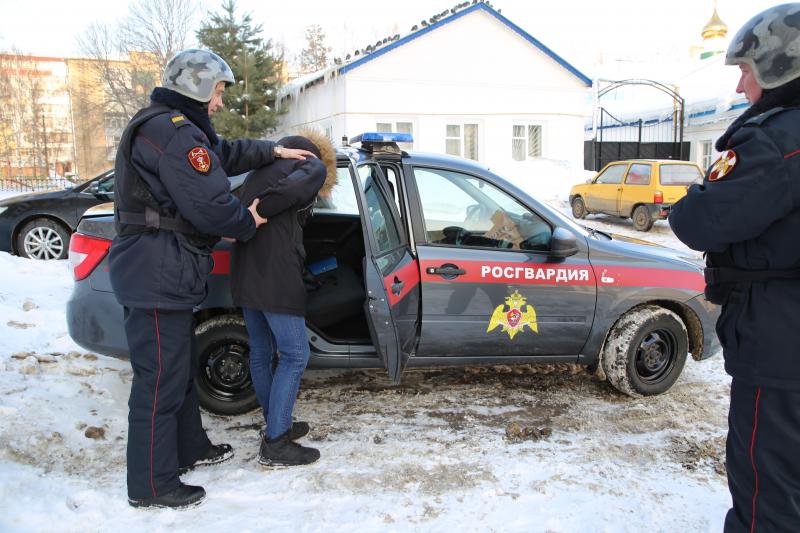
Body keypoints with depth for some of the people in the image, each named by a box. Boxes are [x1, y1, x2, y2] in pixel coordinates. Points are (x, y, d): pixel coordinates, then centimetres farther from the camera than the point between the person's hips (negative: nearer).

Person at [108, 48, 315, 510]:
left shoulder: (167, 126, 17)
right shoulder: (174, 131, -18)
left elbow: (224, 153, 29)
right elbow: (209, 205, -23)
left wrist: (274, 151, 23)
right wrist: (249, 221, -5)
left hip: (164, 272, 11)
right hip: (157, 274, -11)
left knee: (181, 367, 22)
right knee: (161, 378, -2)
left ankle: (189, 448, 38)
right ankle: (151, 486, 10)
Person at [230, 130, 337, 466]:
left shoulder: (261, 169, 27)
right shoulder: (314, 165, 0)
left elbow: (247, 207, 16)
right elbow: (290, 188, -20)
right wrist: (253, 217, -18)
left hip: (245, 277, 8)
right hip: (277, 280, -8)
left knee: (261, 353, 16)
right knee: (295, 355, 0)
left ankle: (278, 424, 30)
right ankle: (274, 445, 2)